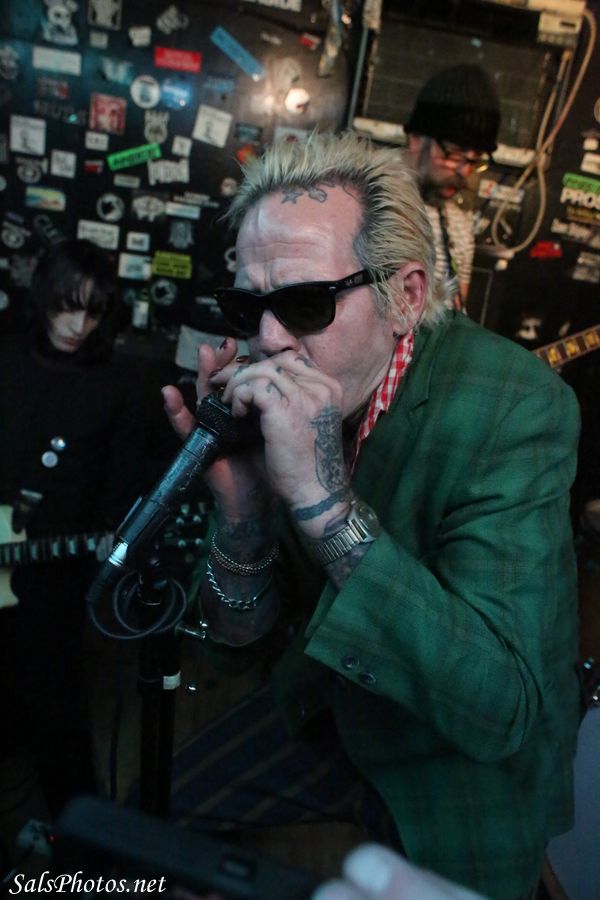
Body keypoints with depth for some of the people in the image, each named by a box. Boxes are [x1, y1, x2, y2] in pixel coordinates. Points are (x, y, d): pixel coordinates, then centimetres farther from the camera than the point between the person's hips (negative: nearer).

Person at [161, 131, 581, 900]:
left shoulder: (516, 407, -30)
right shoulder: (270, 392, -14)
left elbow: (499, 709, -36)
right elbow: (243, 645, -9)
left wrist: (325, 498, -44)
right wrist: (241, 512, -30)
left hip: (460, 784, -4)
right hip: (335, 712, 5)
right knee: (157, 810, 11)